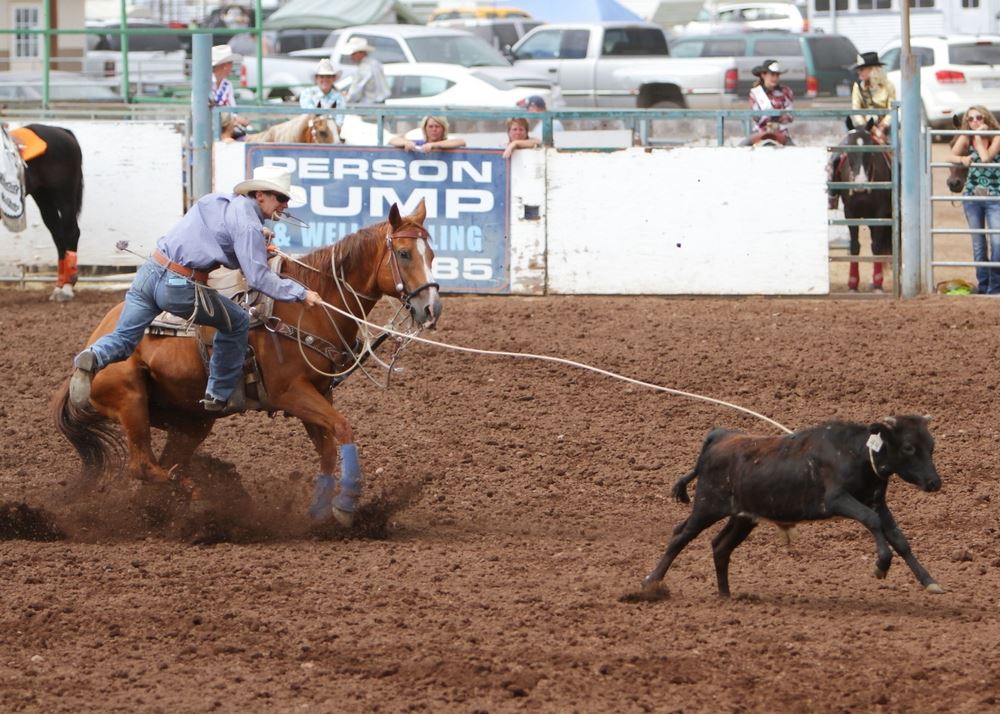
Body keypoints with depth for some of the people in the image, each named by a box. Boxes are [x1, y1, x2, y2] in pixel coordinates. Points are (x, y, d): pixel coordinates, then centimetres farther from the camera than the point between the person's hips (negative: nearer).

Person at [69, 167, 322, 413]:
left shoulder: (215, 201, 18)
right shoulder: (248, 225, -8)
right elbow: (258, 278, -14)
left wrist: (259, 248, 30)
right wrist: (301, 293, -8)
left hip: (149, 271, 7)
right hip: (180, 287, -7)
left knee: (122, 339, 10)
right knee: (237, 323, 15)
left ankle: (92, 359, -22)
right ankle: (219, 394, 21)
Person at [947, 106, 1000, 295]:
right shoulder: (965, 138, 4)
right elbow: (951, 157, -6)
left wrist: (979, 137, -10)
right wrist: (962, 159, -26)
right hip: (972, 196, 3)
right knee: (978, 243, 7)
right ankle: (983, 285, 15)